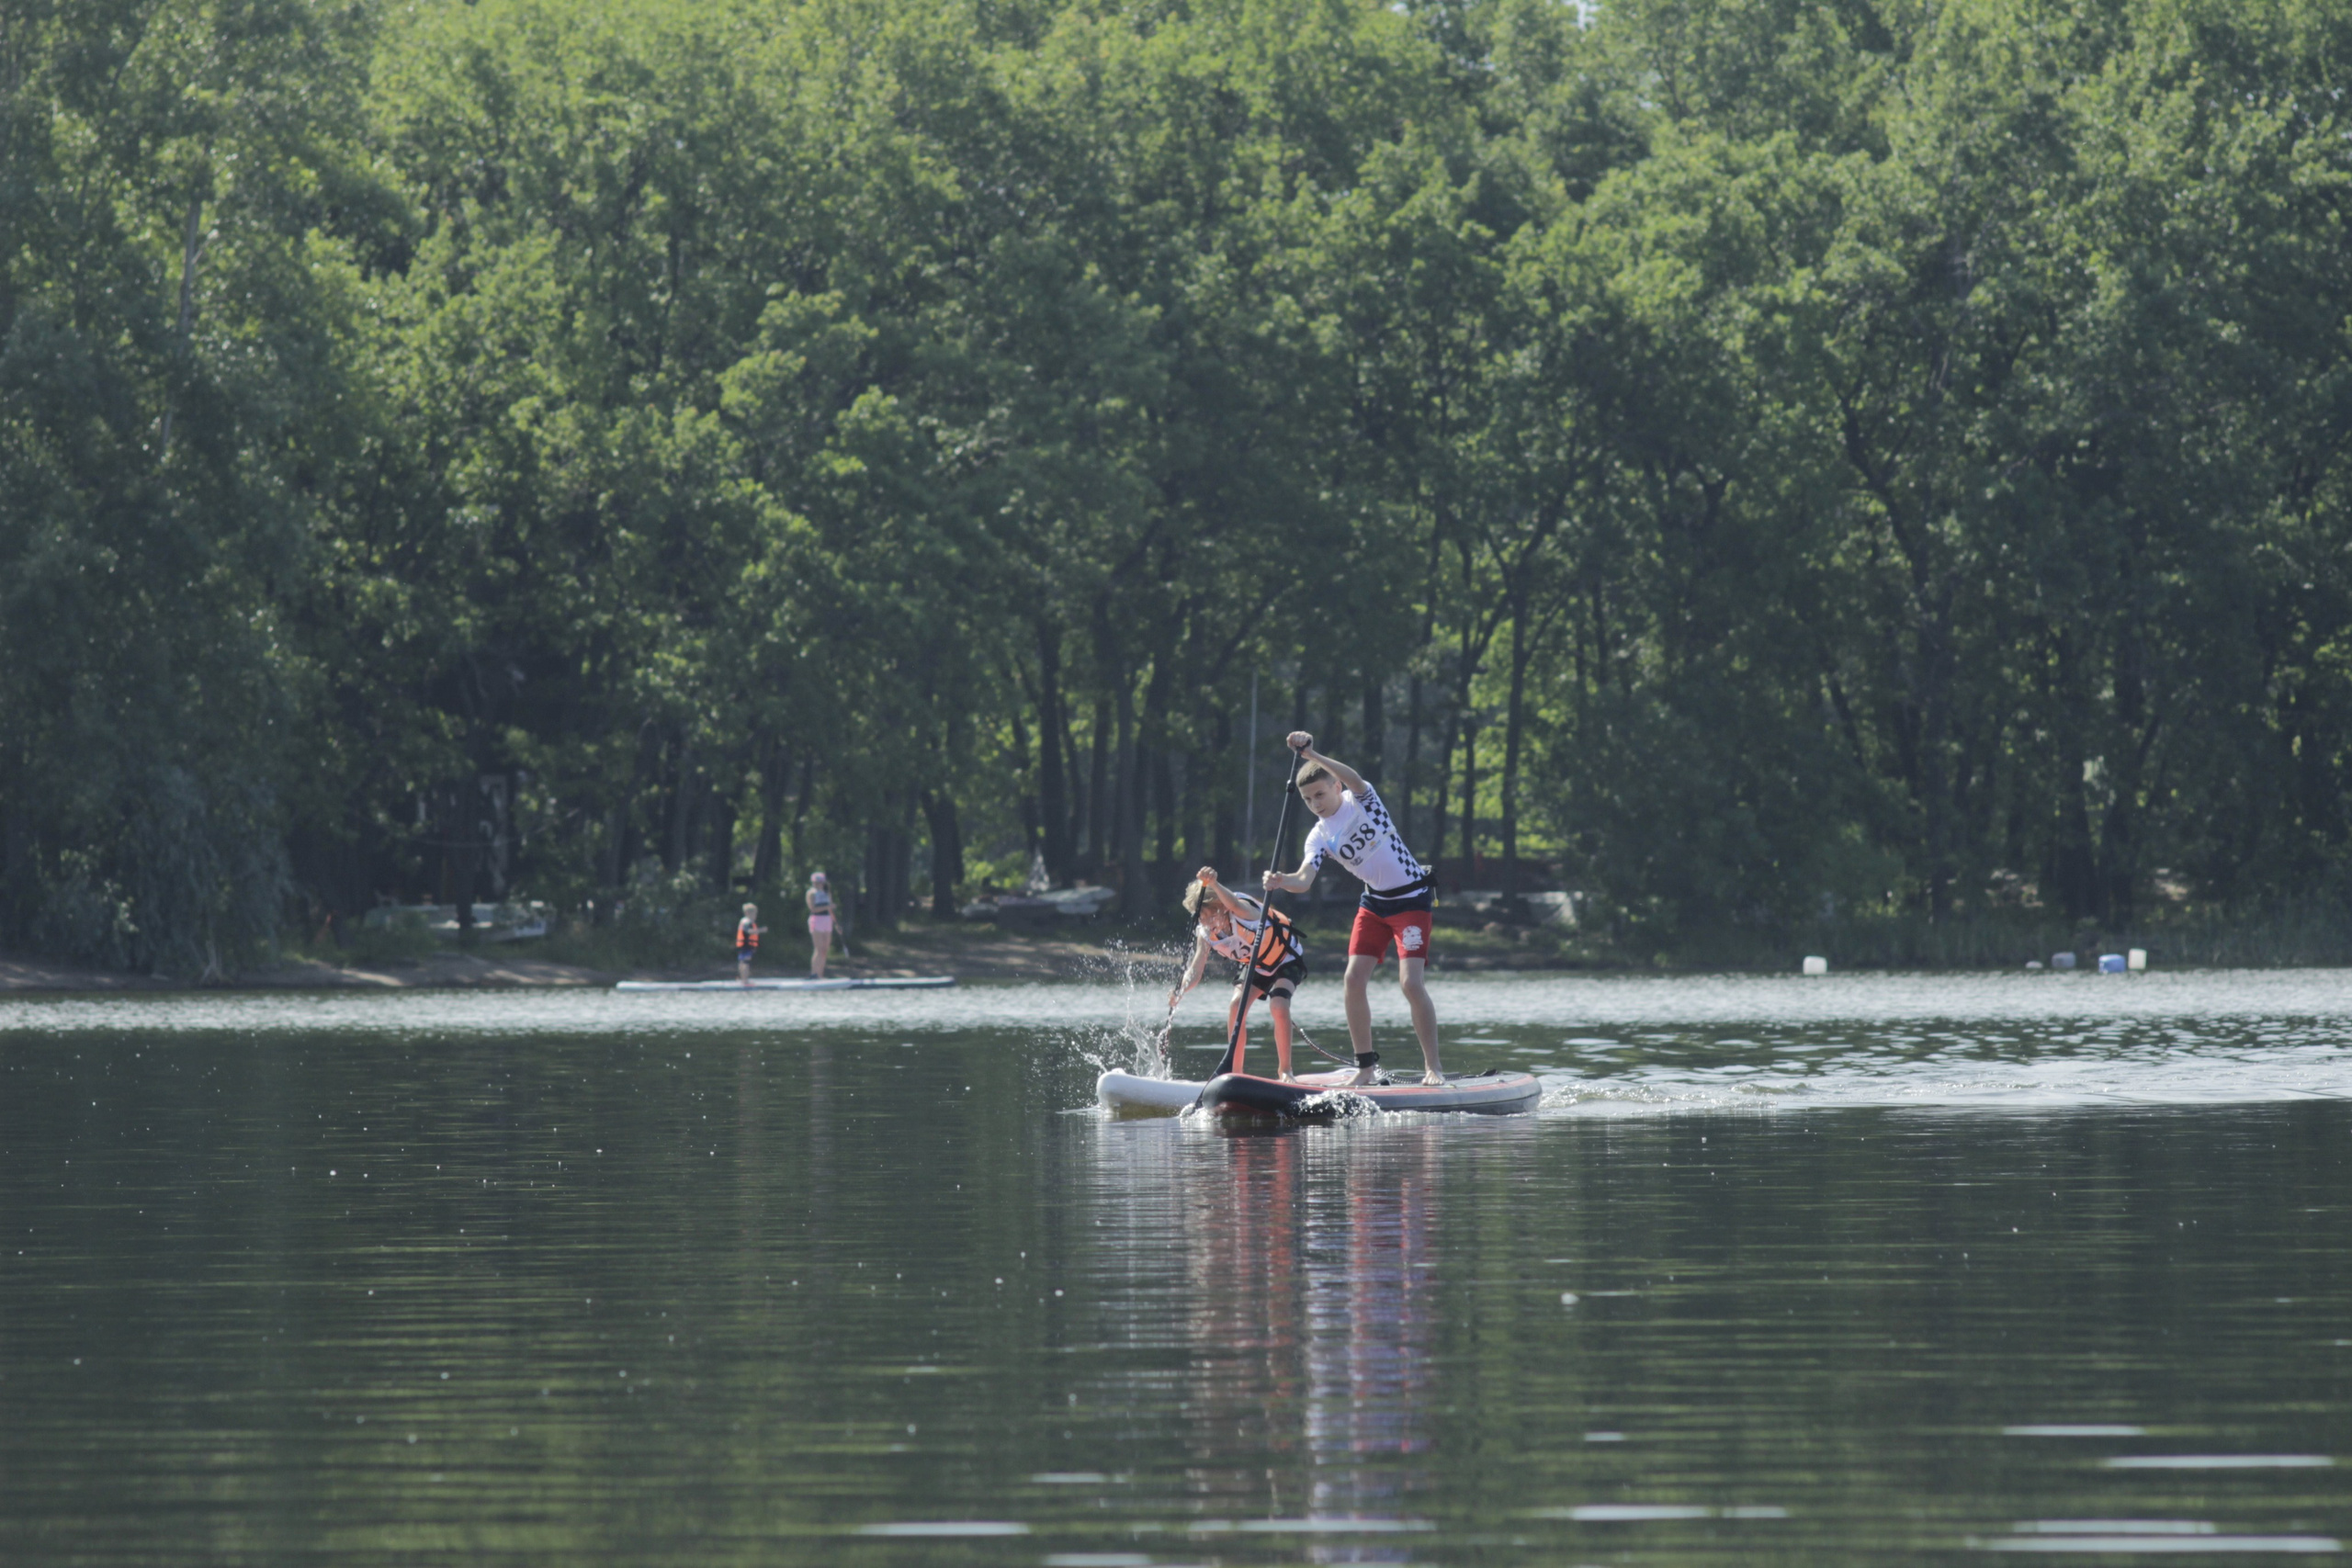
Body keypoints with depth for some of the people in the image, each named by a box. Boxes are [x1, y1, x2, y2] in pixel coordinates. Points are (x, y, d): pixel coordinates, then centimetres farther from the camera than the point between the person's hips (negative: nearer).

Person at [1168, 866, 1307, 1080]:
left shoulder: (1243, 912, -35)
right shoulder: (1206, 934, -17)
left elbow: (1235, 905, -60)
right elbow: (1195, 970, -22)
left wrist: (1213, 885, -79)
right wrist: (1181, 991, -45)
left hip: (1287, 958, -6)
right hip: (1257, 966, 6)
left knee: (1278, 1007, -27)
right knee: (1236, 1005, -16)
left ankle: (1285, 1070, -12)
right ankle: (1235, 1072, -7)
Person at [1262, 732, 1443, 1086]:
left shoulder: (1361, 802, -13)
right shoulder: (1319, 837, -2)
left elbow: (1354, 780, -36)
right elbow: (1304, 880, -15)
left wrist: (1312, 756, -46)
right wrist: (1283, 882, -38)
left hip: (1411, 899, -6)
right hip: (1374, 902, 6)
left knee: (1410, 982, -17)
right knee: (1353, 980, -5)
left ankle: (1433, 1066, -10)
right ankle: (1366, 1065, 7)